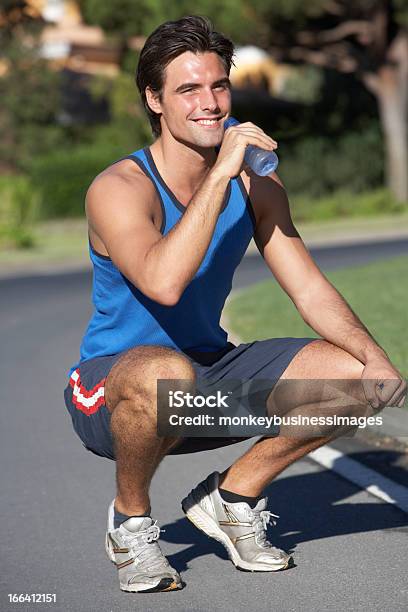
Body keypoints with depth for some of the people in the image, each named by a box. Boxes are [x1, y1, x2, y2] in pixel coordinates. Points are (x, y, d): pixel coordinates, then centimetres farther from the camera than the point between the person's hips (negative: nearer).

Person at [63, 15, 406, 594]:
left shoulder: (255, 184, -1)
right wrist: (219, 174, -36)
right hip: (109, 387, -6)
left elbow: (310, 289, 0)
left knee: (356, 374, -9)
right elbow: (164, 283, -39)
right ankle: (130, 520, -11)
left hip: (213, 376, 6)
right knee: (167, 374, -42)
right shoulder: (119, 188, -21)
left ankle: (233, 495, 9)